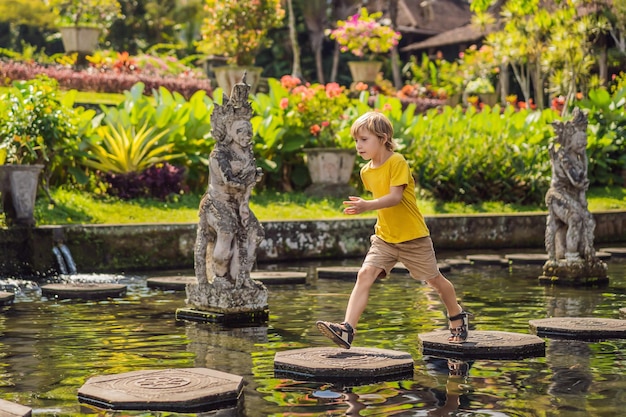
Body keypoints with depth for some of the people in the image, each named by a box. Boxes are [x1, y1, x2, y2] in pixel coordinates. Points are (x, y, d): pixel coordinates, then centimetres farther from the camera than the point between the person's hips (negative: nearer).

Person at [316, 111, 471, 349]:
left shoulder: (397, 162, -17)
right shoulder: (366, 171, 4)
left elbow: (395, 197, -28)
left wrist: (368, 206, -41)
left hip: (413, 236, -5)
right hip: (384, 238, 5)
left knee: (434, 280, 11)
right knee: (364, 275, -16)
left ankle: (458, 318, 38)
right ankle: (347, 330, -26)